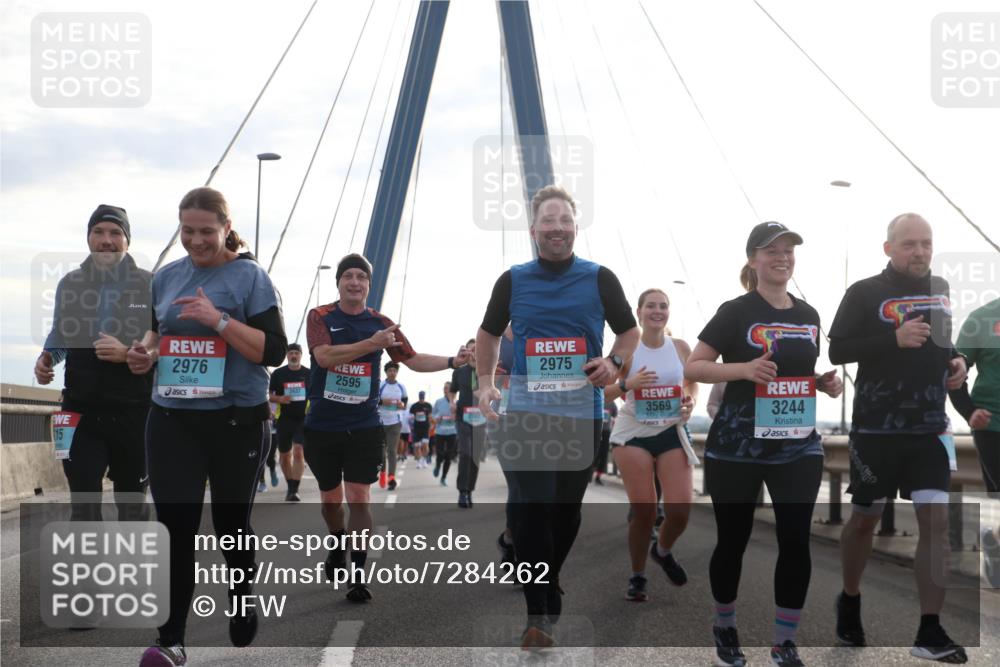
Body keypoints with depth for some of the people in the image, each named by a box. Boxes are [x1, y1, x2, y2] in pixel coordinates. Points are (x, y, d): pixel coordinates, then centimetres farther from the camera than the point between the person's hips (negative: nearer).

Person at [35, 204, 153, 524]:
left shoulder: (150, 284, -2)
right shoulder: (69, 284, 8)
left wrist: (128, 353, -19)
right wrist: (46, 359, -1)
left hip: (134, 410, -2)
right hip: (82, 410, 2)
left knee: (132, 501, 12)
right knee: (83, 502, -4)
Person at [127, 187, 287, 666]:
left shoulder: (249, 275, -7)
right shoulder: (166, 276, 8)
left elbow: (274, 351, -13)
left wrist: (218, 320, -23)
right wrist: (146, 352, 0)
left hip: (236, 421, -3)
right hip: (171, 419, 4)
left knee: (232, 524, 11)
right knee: (174, 526, -2)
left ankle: (243, 627, 31)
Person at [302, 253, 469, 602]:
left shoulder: (380, 323, 4)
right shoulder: (320, 317, -3)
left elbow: (413, 360, 8)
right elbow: (325, 356, -20)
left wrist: (451, 361, -6)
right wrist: (373, 343, -28)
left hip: (364, 426, 0)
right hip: (323, 426, 0)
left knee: (359, 498, -8)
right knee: (330, 498, 14)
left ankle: (358, 573, -5)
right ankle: (339, 546, 42)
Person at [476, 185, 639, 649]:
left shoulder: (599, 279, 3)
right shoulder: (513, 280, 5)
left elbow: (630, 332, 10)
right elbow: (489, 333, 18)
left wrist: (614, 362, -10)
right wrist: (485, 380, 4)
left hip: (581, 413, 1)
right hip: (526, 412, -1)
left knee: (567, 508, 11)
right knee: (533, 507, -9)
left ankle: (548, 590, 33)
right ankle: (537, 613, -5)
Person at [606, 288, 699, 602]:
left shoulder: (681, 347, 2)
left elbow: (693, 384, 16)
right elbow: (601, 393, -4)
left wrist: (690, 401, -5)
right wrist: (627, 384, -21)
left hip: (671, 432, 2)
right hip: (634, 433, -2)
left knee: (680, 508, -8)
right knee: (644, 509, -5)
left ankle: (663, 551, 27)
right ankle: (637, 577, 18)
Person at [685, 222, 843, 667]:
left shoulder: (808, 315, 10)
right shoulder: (736, 312, -7)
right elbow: (692, 368, -11)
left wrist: (825, 383, 1)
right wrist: (744, 368, -25)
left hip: (798, 446, 4)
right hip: (737, 447, -4)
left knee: (796, 541, -1)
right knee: (733, 540, 8)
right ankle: (724, 627, 31)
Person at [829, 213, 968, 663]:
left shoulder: (941, 290, 9)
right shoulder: (865, 293, -8)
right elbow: (837, 350, -13)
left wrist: (956, 360, 3)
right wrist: (895, 339, -23)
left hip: (929, 428, 4)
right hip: (877, 428, -4)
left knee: (936, 521, -6)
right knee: (864, 519, 10)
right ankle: (849, 603, 34)